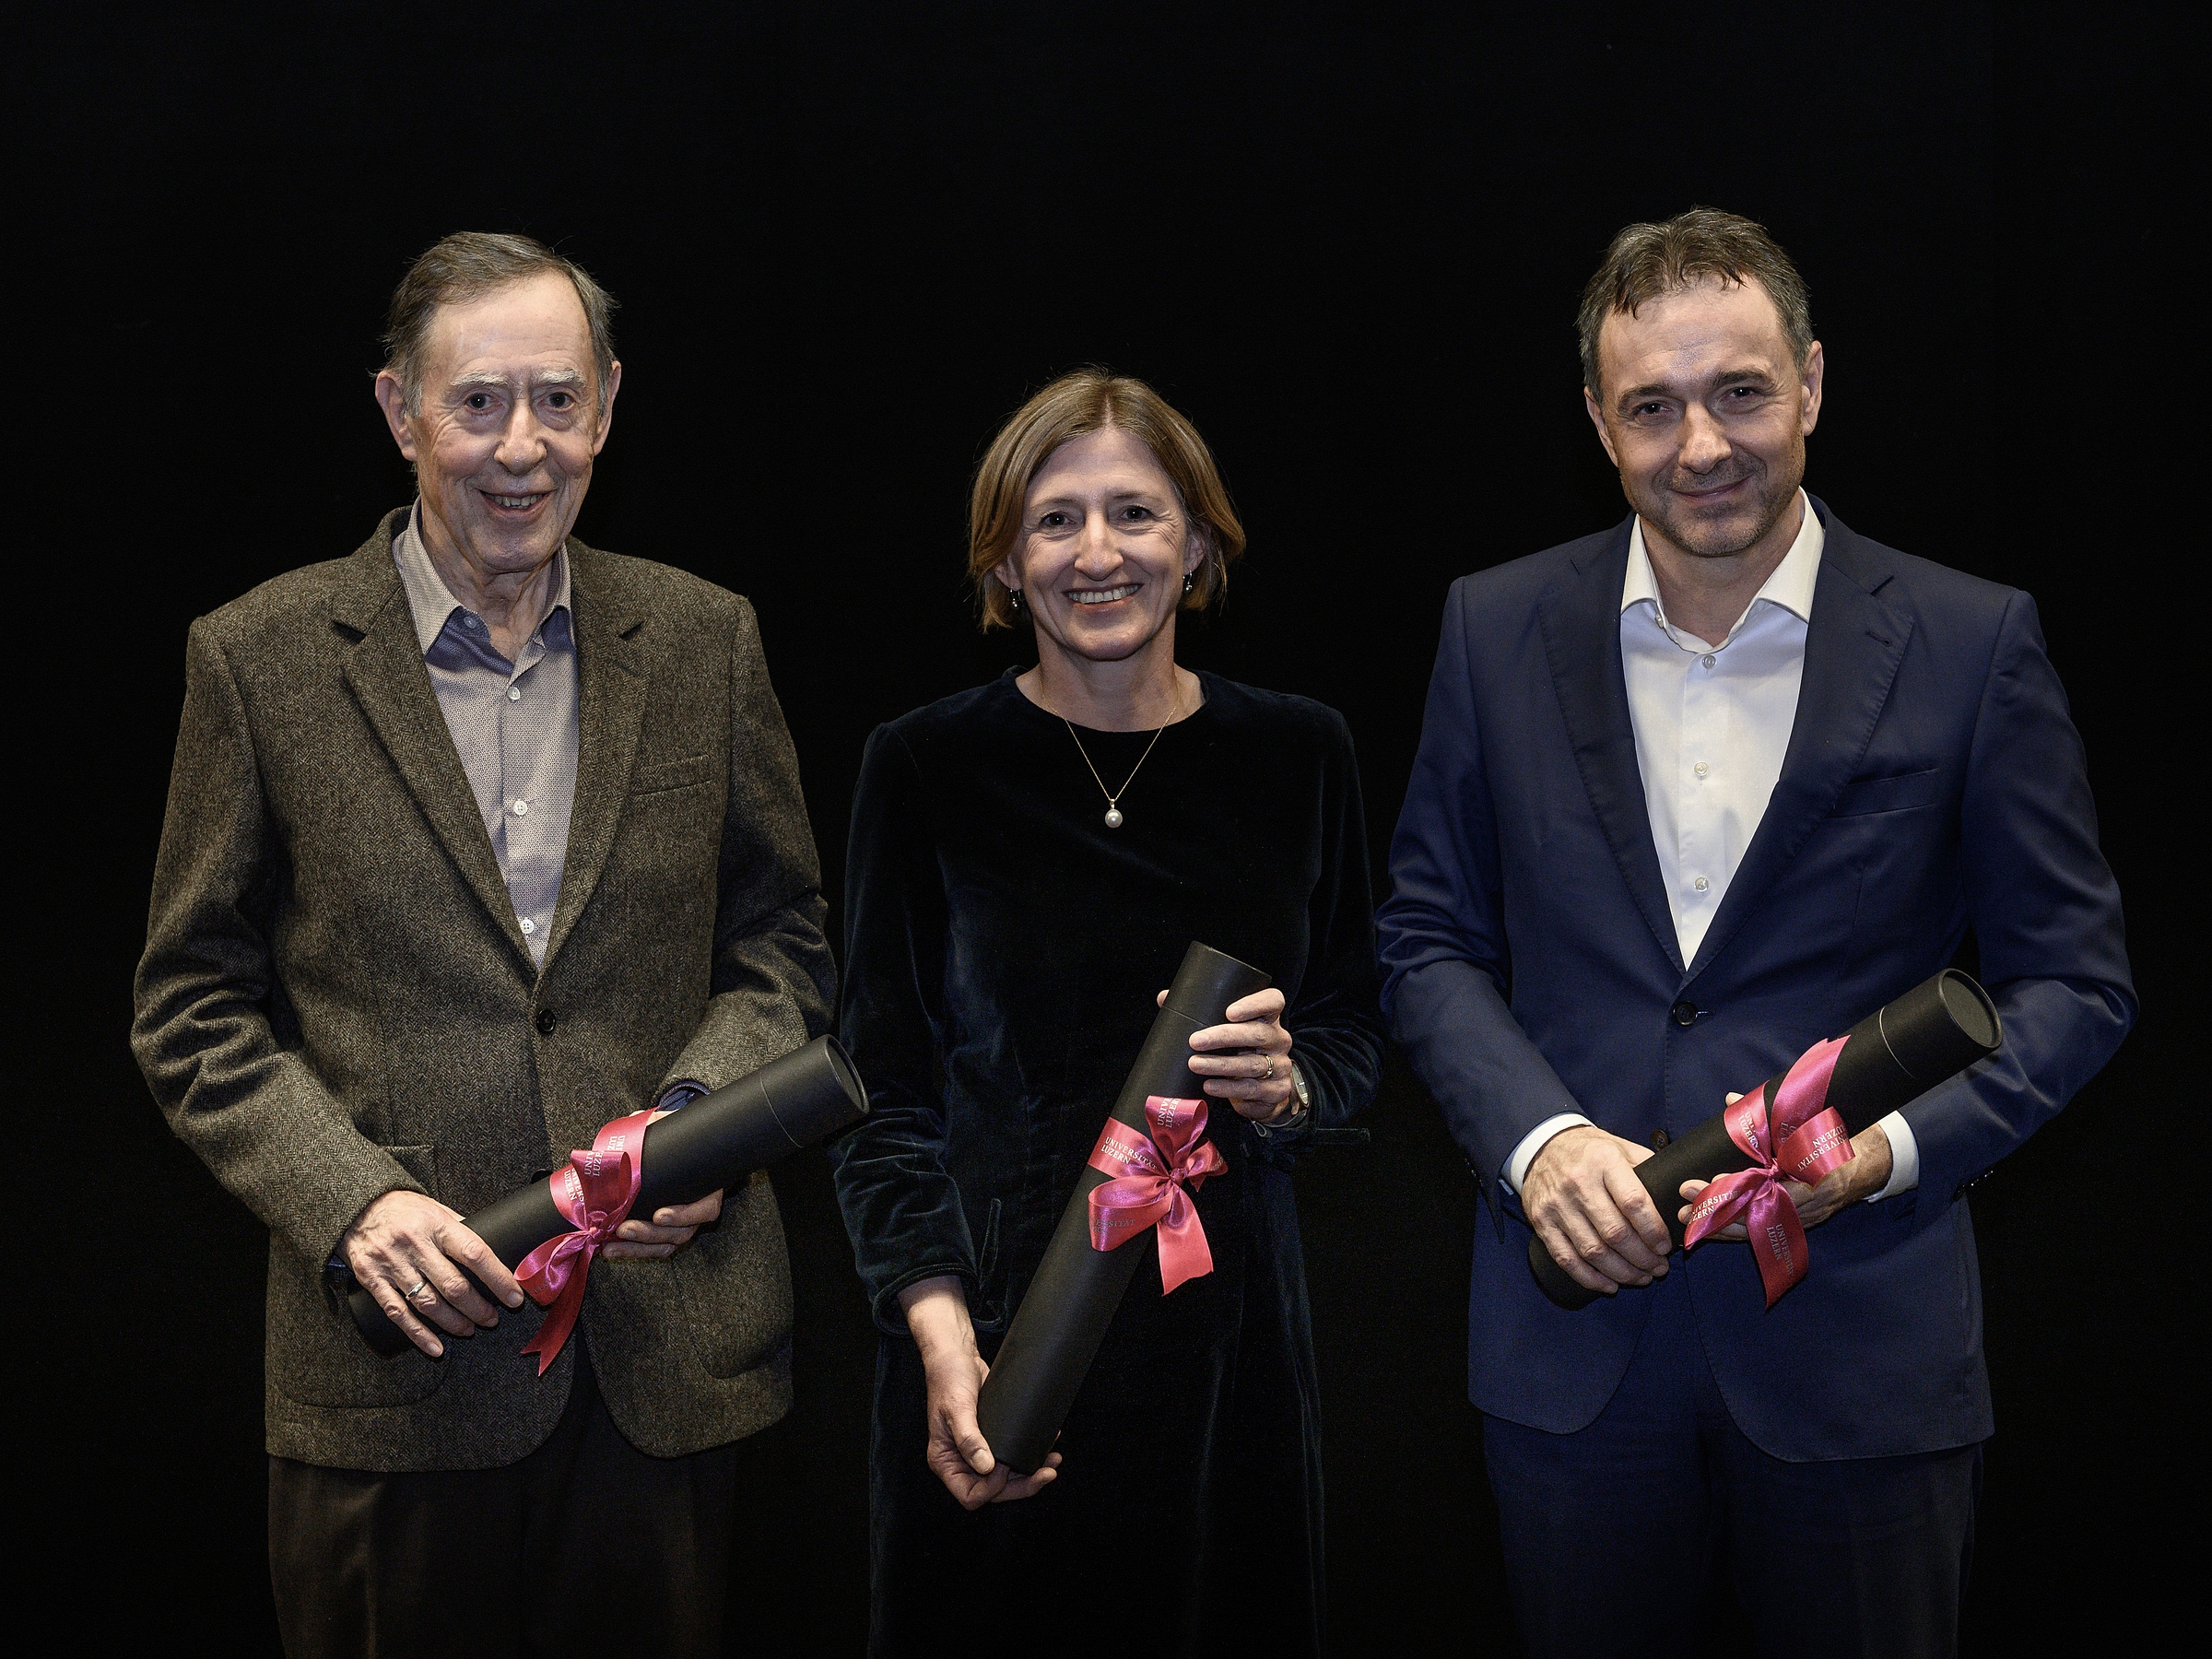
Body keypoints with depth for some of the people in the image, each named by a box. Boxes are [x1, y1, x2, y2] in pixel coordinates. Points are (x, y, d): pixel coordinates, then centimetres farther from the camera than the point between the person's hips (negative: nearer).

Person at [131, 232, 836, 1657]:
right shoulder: (263, 658, -1)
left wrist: (700, 1116, -7)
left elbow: (786, 938, 12)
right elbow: (194, 1004, 1)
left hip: (674, 1345, 2)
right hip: (399, 1350, -2)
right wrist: (347, 1200, -13)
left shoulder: (703, 641, 5)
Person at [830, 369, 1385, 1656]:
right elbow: (887, 1086, -1)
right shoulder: (926, 767, -2)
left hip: (1226, 1318, 2)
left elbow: (1359, 1031, 13)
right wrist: (939, 1329, -14)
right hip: (1002, 1321, -2)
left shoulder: (1298, 754, 4)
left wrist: (1287, 1086, -11)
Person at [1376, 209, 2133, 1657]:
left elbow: (2077, 978, 1)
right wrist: (1538, 1139, -10)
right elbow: (1432, 938, 7)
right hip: (1573, 1337, 2)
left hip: (1860, 1345, -1)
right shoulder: (1500, 631, 2)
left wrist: (1894, 1144, -16)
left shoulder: (1971, 644, -4)